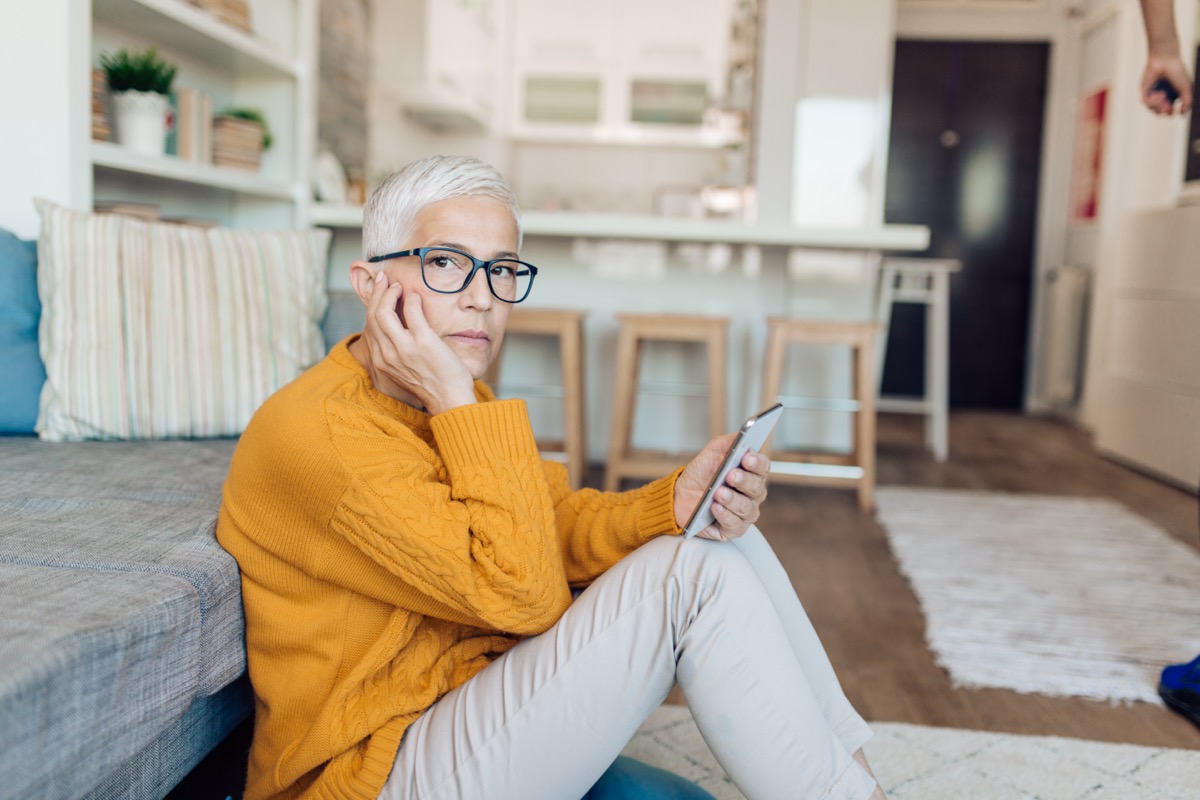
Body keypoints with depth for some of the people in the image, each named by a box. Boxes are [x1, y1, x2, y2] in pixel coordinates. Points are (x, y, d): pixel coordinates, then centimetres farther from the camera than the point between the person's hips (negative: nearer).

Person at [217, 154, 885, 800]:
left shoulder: (456, 403, 9)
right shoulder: (315, 431, -21)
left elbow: (567, 524, 0)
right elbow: (524, 593, -23)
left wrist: (673, 504, -18)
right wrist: (459, 404, -23)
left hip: (487, 694, 9)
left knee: (718, 538, -3)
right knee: (691, 575, -20)